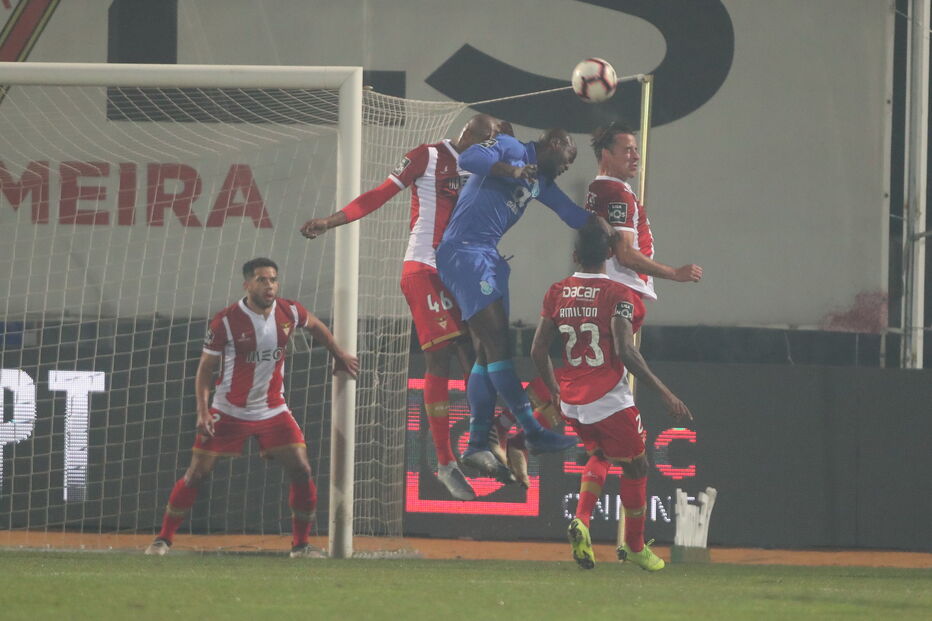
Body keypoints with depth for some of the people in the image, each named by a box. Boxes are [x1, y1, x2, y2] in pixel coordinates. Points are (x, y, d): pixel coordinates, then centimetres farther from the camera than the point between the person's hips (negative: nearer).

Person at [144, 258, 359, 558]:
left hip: (273, 410, 3)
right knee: (196, 474, -4)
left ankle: (301, 544, 6)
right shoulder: (225, 322, -15)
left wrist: (339, 355, 25)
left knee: (302, 472, -8)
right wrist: (202, 413, -17)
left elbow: (316, 326, 20)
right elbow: (205, 368, -8)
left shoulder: (289, 313, -5)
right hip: (229, 411, -3)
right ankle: (164, 538, 10)